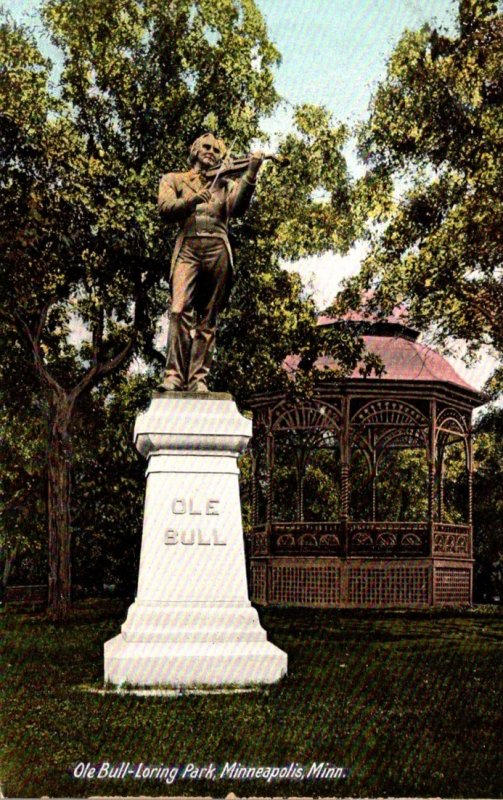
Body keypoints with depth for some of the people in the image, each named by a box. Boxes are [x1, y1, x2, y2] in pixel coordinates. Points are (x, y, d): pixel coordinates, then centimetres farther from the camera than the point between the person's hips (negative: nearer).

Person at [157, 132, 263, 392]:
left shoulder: (225, 184, 23)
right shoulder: (174, 180, 22)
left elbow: (237, 207, 1)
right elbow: (166, 209, 3)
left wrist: (251, 173, -12)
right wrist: (193, 199, -15)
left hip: (217, 250, 2)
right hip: (188, 247, -1)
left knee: (207, 319, -2)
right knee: (180, 310, -18)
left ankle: (199, 378, -3)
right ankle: (174, 375, -22)